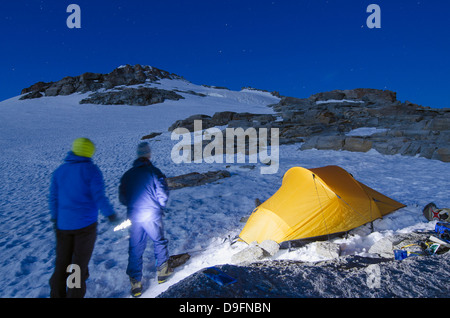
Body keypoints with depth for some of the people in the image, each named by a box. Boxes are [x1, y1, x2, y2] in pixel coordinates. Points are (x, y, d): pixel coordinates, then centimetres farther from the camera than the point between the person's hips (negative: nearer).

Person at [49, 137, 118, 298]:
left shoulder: (59, 171, 4)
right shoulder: (92, 170, -11)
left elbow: (53, 199, 8)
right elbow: (99, 198, -17)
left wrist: (55, 219, 21)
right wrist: (111, 214, -5)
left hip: (63, 224, 4)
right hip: (85, 224, -4)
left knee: (62, 262, 16)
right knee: (80, 261, 8)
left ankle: (57, 294, 27)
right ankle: (75, 294, 16)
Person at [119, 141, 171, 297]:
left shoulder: (127, 174, 5)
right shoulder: (154, 172, -9)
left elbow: (122, 198, 8)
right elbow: (163, 194, -12)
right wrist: (159, 207, 7)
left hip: (134, 216, 3)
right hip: (152, 216, -3)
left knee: (135, 249, 13)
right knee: (159, 242, 18)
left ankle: (135, 283, 19)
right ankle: (162, 272, 31)